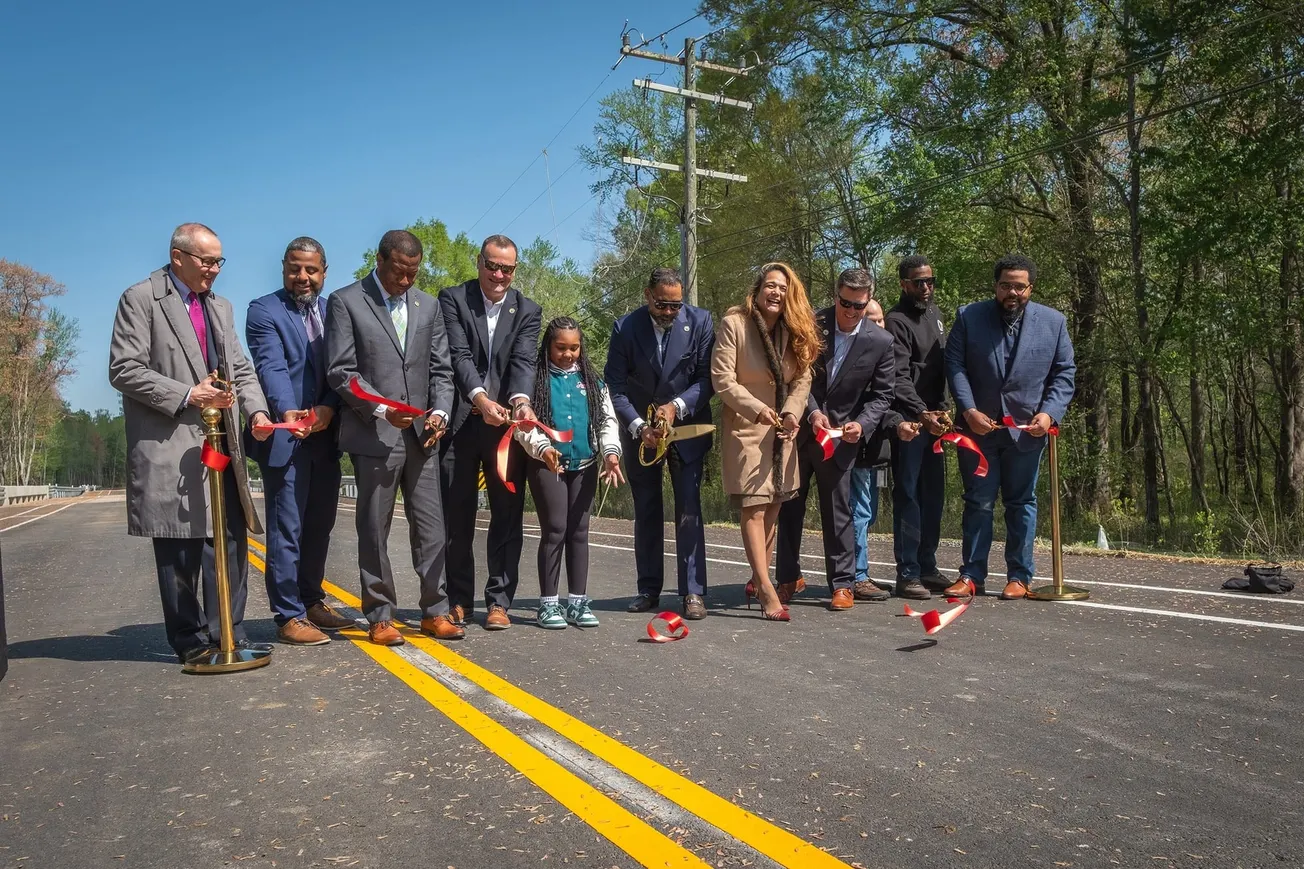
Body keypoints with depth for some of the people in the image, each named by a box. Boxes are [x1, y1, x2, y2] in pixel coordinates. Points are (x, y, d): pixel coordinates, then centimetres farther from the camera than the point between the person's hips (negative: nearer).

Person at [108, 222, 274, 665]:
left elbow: (240, 369, 17)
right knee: (181, 548, 0)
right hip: (170, 446, -6)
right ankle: (192, 640, 11)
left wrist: (256, 410, -2)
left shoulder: (220, 307, 19)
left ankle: (228, 634, 15)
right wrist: (186, 395, -16)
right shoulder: (140, 299, -2)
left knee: (231, 539, 6)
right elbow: (124, 369, -9)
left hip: (222, 442, 7)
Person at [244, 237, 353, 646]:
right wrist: (288, 413, -34)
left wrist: (328, 406, -14)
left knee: (319, 526, 15)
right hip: (285, 437, -6)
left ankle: (312, 601, 29)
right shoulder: (264, 310, -4)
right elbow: (272, 367, -18)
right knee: (286, 530, -1)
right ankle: (289, 616, 7)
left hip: (325, 436, 6)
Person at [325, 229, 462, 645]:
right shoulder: (345, 302, -1)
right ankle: (380, 617, 15)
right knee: (374, 531, 4)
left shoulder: (428, 306, 13)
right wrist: (382, 410, -17)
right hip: (373, 435, -4)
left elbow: (440, 369, 13)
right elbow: (340, 371, -6)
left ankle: (435, 612, 14)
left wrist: (440, 411, -5)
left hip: (422, 434, 4)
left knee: (431, 528, 4)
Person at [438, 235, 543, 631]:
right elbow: (459, 356, -12)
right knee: (456, 517, 7)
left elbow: (524, 361, -7)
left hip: (507, 425, 2)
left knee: (508, 517, 3)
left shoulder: (527, 311, 8)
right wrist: (480, 399, -29)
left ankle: (499, 601, 12)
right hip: (460, 423, -1)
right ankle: (459, 599, 20)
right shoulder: (453, 299, 1)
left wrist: (521, 400, -27)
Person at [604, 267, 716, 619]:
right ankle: (649, 589, 18)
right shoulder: (625, 327, -8)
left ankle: (693, 592, -1)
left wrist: (677, 406, -23)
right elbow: (615, 386, -8)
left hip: (687, 427, -1)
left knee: (689, 509, -6)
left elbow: (707, 378, -8)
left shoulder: (700, 322, -9)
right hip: (641, 431, 2)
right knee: (646, 512, 9)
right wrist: (638, 427, -20)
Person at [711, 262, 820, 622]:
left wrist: (792, 412, -15)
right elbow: (722, 379, -13)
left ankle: (757, 580, 24)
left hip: (782, 430, 6)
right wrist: (757, 409, -21)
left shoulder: (796, 330, 5)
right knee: (753, 508, -10)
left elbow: (802, 378, 3)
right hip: (745, 428, -5)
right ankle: (767, 591, -11)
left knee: (773, 508, 9)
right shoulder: (734, 323, -10)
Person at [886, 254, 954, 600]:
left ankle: (928, 567, 19)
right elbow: (899, 377, -16)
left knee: (933, 495, 10)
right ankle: (907, 574, 0)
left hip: (934, 419, 8)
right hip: (909, 420, -7)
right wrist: (922, 414, -25)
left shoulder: (934, 313, 17)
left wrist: (942, 408, 9)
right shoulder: (897, 321, -7)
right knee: (908, 495, -5)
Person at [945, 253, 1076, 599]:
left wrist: (1049, 413, -10)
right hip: (979, 426, 0)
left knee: (1021, 503, 9)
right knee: (978, 502, 5)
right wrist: (969, 410, -14)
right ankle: (972, 574, 13)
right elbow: (955, 366, -3)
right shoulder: (969, 317, 0)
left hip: (1027, 429, 1)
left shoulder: (1053, 321, 3)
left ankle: (1019, 576, 17)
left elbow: (1065, 372, 4)